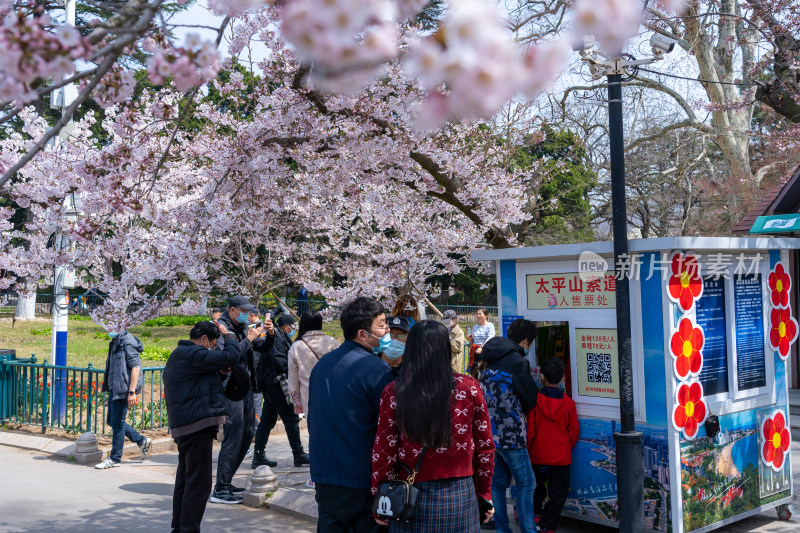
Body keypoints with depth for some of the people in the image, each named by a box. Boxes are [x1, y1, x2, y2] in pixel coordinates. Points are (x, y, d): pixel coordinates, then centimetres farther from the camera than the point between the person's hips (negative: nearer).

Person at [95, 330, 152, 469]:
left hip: (122, 390, -10)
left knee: (117, 423, -2)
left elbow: (135, 368, -20)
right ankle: (142, 441, 24)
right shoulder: (115, 343, 14)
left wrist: (132, 392, -23)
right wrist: (109, 388, 24)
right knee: (111, 421, 15)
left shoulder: (128, 343, -16)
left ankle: (115, 459, 10)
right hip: (114, 389, 10)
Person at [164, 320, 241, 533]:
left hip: (184, 426, 11)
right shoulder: (191, 354, -15)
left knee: (185, 480, 17)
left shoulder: (180, 354, 20)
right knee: (198, 483, -6)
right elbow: (231, 356, -19)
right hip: (197, 425, -11)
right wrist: (228, 335, -2)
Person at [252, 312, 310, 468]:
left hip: (269, 384, 10)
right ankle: (298, 455, 3)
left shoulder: (279, 337, 20)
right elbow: (278, 360, -22)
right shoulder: (278, 337, -11)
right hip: (277, 384, -10)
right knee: (291, 419, -3)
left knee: (267, 420, 10)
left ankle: (258, 456, 12)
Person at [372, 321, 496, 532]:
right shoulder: (469, 388, -6)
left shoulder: (393, 393, -8)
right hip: (460, 497, 1)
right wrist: (484, 494, 13)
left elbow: (383, 453, -4)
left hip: (412, 499, 0)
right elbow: (485, 447, 1)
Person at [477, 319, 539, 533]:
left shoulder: (491, 360, 11)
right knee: (525, 483, 1)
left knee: (497, 482, 13)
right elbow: (531, 398, -6)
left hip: (489, 431, 8)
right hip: (510, 433, -8)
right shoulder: (517, 361, -14)